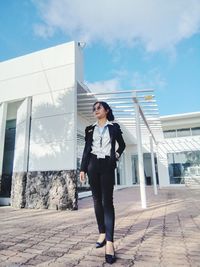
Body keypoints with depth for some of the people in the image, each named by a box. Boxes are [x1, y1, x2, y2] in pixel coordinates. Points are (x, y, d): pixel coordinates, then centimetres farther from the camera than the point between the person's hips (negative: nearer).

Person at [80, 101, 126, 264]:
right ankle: (102, 233, 19)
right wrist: (83, 168, 2)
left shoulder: (114, 127, 8)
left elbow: (122, 144, 18)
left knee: (108, 201, -9)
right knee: (97, 200, 6)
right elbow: (86, 149, 9)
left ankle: (110, 242, -10)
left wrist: (117, 155, 0)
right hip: (93, 165, 3)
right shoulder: (90, 129, 13)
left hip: (107, 165, -3)